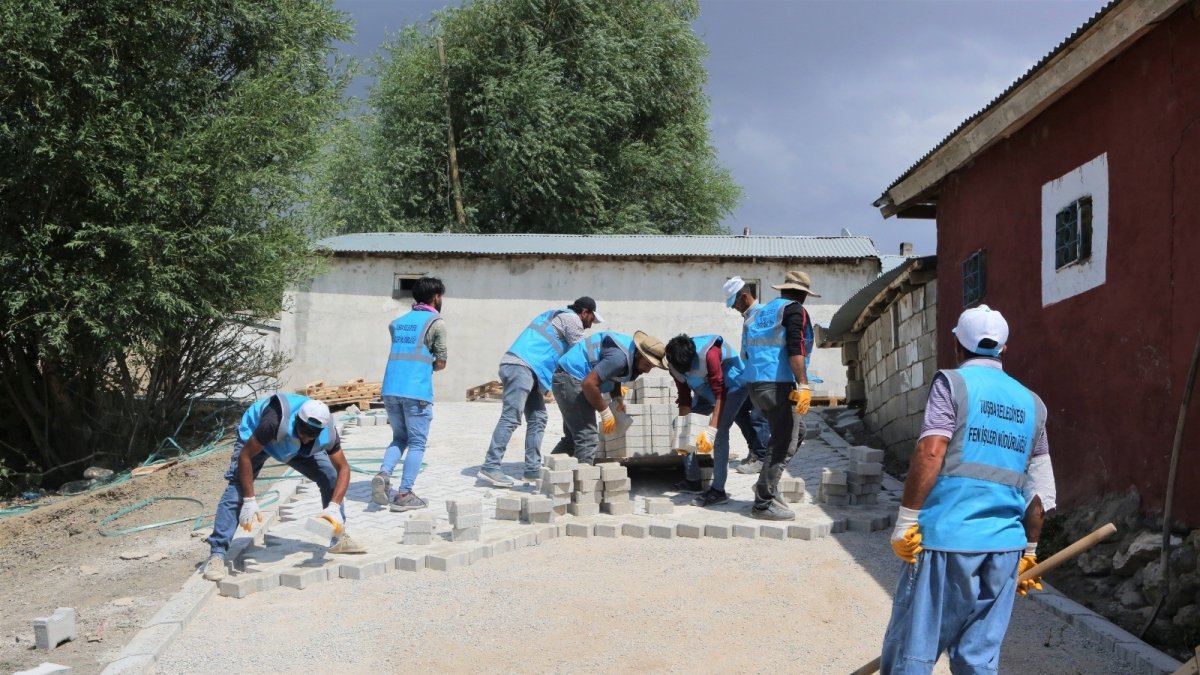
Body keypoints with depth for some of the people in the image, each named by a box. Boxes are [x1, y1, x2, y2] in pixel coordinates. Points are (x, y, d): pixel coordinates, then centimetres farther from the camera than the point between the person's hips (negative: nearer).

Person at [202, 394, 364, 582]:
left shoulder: (328, 433, -32)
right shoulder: (275, 422, -45)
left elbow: (343, 469, -21)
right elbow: (245, 456, -36)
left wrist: (334, 507, -34)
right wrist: (249, 501, -37)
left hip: (296, 446, 4)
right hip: (254, 437, -4)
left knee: (331, 478, -7)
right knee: (236, 490, -21)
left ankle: (338, 538, 7)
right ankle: (216, 554, -18)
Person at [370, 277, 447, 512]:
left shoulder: (398, 322, 19)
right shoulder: (436, 322, 0)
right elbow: (441, 363, 1)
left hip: (390, 389, 6)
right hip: (416, 391, -6)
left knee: (399, 438, 19)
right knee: (417, 443, 4)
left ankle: (383, 474, -3)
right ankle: (404, 494, 1)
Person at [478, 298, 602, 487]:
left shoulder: (556, 315, 30)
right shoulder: (572, 319, 2)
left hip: (516, 365, 10)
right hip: (522, 367, -10)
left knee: (537, 418, 10)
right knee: (511, 418, -14)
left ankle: (533, 468, 9)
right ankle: (490, 467, -17)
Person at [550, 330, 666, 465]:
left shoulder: (633, 354, 3)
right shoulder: (620, 357, -28)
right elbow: (589, 383, -30)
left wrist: (618, 399, 1)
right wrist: (605, 412, -19)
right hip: (570, 380, -10)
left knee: (572, 437, 16)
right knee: (586, 438, -14)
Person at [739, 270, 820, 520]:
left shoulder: (760, 312, 20)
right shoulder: (795, 310, -2)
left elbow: (747, 352, 22)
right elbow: (795, 349, -18)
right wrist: (803, 385, -22)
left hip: (755, 385, 8)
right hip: (778, 385, -8)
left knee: (795, 432, 21)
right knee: (784, 444, -2)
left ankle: (767, 487, 20)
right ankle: (764, 503, -1)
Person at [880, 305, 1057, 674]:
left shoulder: (953, 382, 0)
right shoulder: (1032, 403, 16)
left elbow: (930, 452, -13)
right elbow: (1040, 489, 16)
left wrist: (906, 520, -10)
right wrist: (1029, 551, 25)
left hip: (947, 535, -5)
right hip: (1005, 545, 5)